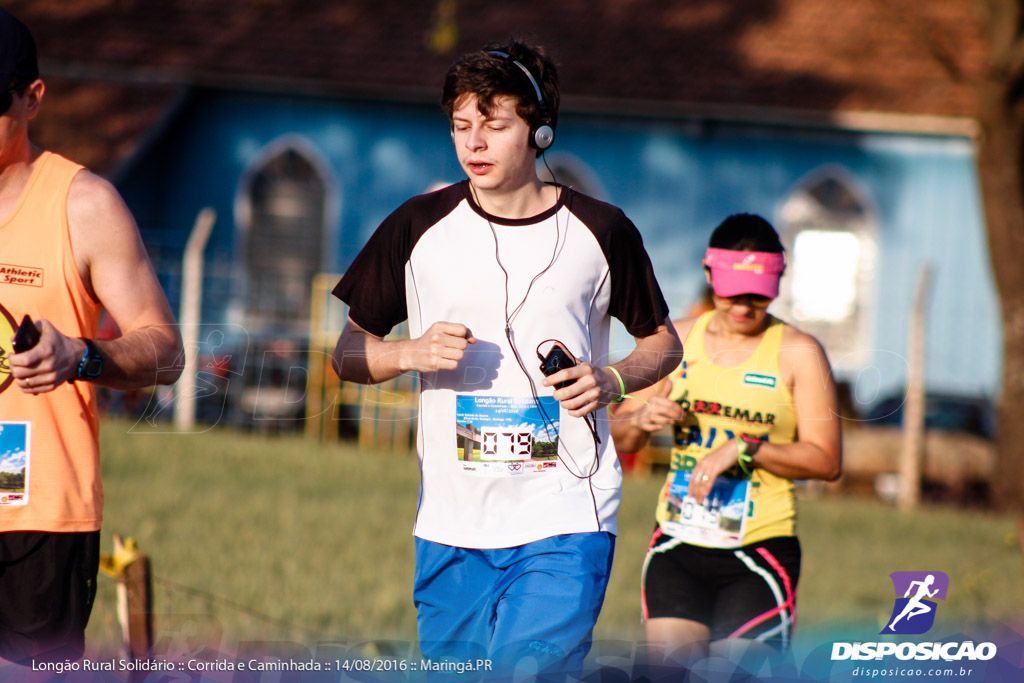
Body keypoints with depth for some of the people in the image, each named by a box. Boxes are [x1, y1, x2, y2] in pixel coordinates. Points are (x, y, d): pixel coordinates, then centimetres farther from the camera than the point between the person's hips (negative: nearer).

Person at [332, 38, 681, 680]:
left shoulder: (600, 230, 2)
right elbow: (347, 352, 9)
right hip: (451, 525, 3)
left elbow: (663, 340, 15)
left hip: (567, 519, -3)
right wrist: (411, 353, -11)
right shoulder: (419, 227, 4)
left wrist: (612, 380, -5)